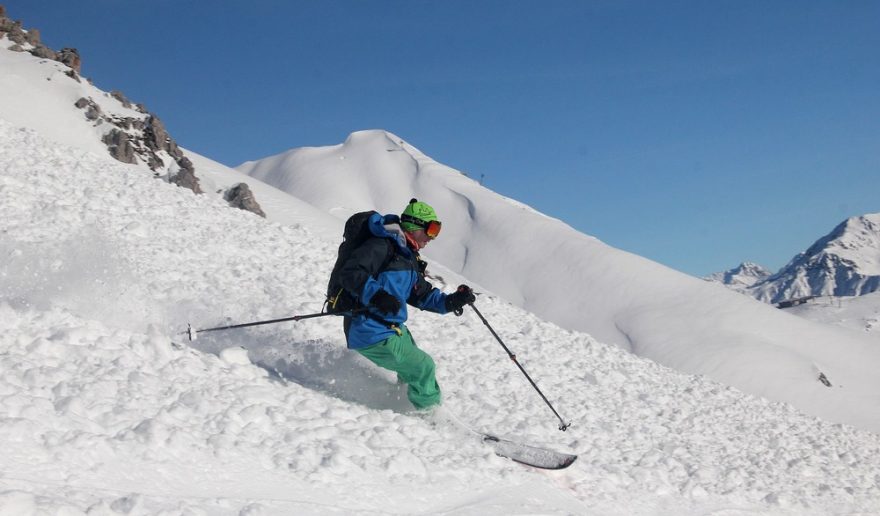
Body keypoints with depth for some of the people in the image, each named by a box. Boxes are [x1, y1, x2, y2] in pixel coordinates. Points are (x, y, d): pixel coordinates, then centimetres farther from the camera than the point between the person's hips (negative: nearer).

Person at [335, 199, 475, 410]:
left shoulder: (410, 259, 18)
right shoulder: (382, 246, -14)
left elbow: (423, 295, 20)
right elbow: (349, 273, -23)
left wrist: (451, 301, 4)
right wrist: (376, 295, -36)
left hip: (393, 330, 10)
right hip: (373, 333, -10)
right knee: (423, 368, -7)